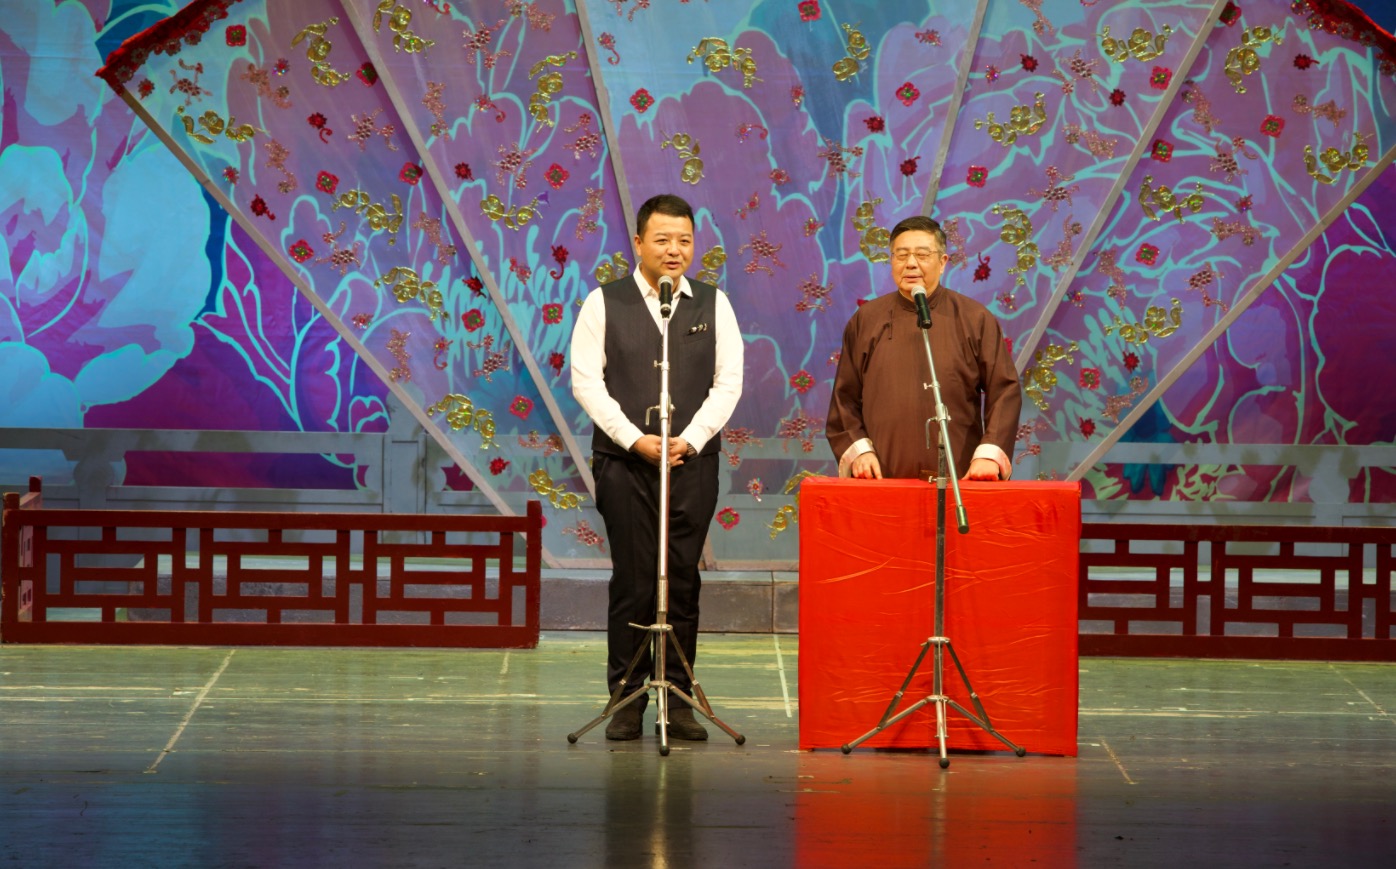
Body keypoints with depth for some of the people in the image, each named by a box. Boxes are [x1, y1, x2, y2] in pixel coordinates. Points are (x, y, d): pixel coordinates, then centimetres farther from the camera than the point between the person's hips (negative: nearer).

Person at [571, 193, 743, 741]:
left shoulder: (714, 305, 9)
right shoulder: (604, 304, 4)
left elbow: (728, 381, 5)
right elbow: (587, 380, -1)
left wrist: (690, 439, -8)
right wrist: (634, 439, -10)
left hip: (693, 462, 2)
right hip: (623, 462, -2)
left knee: (683, 581, 1)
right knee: (632, 581, -3)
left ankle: (678, 698, 6)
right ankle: (627, 700, 3)